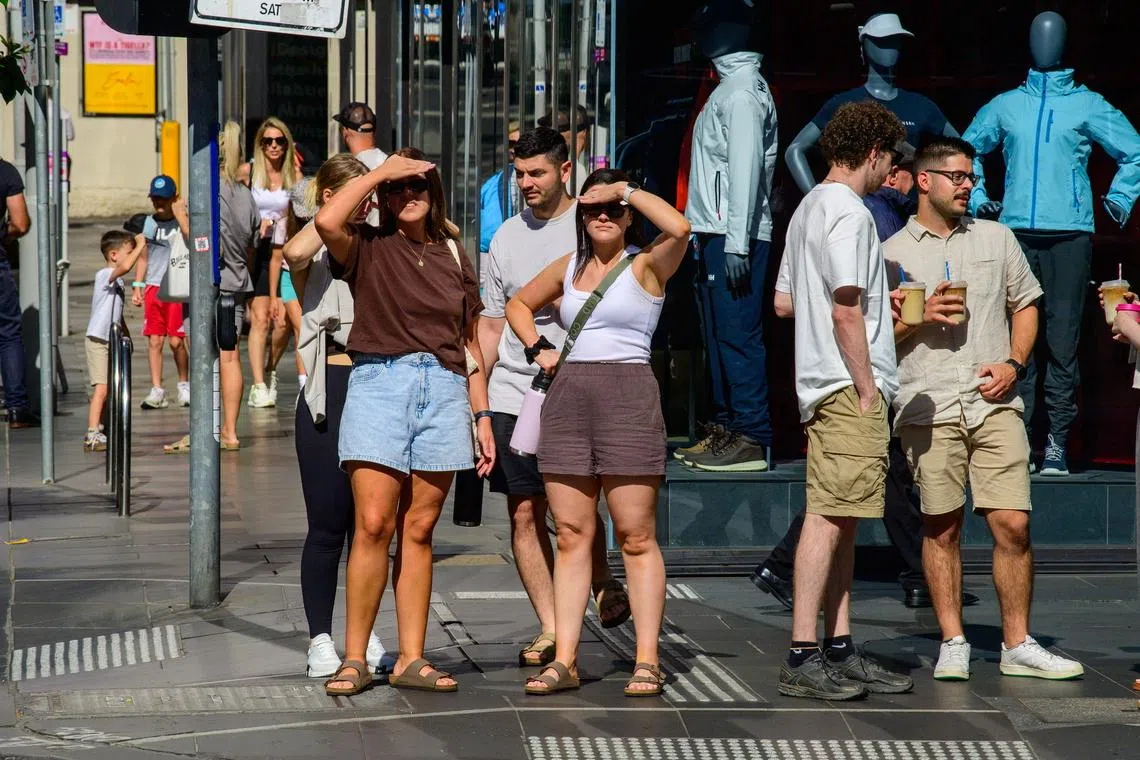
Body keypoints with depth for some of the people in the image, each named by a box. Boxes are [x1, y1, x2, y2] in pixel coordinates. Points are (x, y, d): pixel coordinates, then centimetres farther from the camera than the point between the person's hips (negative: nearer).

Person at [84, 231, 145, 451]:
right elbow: (125, 266, -36)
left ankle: (101, 431, 27)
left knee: (108, 389, 16)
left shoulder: (117, 282, 16)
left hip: (111, 342, 10)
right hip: (97, 340, -10)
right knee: (101, 388, -16)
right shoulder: (104, 275, -14)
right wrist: (140, 246, -25)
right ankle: (92, 436, -20)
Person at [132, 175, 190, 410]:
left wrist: (179, 212, -16)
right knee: (154, 340, -1)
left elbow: (191, 238, -22)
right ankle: (156, 390, 2)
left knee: (176, 340, -5)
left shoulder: (183, 220, 0)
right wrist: (137, 286, 13)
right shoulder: (148, 222, 12)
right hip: (153, 287, 4)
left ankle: (184, 384, 16)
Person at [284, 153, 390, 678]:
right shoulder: (317, 251, -1)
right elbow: (294, 252, -25)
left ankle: (365, 635, 18)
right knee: (327, 524, -3)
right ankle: (320, 641, 4)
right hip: (329, 390, -4)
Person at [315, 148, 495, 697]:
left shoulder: (453, 255, 17)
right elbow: (328, 222, -18)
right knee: (373, 524, -11)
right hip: (379, 383, -3)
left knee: (418, 530, 4)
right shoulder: (368, 248, 5)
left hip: (444, 390, 3)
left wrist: (482, 415, 13)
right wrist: (379, 172, -6)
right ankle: (354, 659, -6)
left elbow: (470, 344, 19)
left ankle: (411, 659, 7)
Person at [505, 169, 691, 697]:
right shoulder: (569, 266, 17)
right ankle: (564, 659, 5)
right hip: (566, 397, 5)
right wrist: (537, 348, 14)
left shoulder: (646, 264, 1)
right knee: (571, 535, 4)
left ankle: (647, 660, -3)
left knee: (636, 535, -5)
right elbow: (519, 304, 33)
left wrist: (626, 188, -9)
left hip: (628, 398, -5)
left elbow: (680, 228, -21)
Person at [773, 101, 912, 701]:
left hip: (820, 384, 10)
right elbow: (846, 313, -18)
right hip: (848, 386, -10)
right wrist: (865, 387, -15)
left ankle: (840, 651, 14)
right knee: (829, 517, -11)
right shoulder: (849, 213, -12)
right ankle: (802, 657, -12)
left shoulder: (808, 209, 19)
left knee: (840, 518, 11)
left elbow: (783, 302, 23)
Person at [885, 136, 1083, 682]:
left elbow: (1025, 305, 20)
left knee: (1013, 524, -5)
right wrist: (922, 318, -9)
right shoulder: (892, 253, 7)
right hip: (928, 408, -2)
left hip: (994, 404, 2)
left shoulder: (996, 238, 15)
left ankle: (1018, 646, 4)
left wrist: (1014, 365, 3)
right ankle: (952, 644, 11)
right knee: (941, 528, 2)